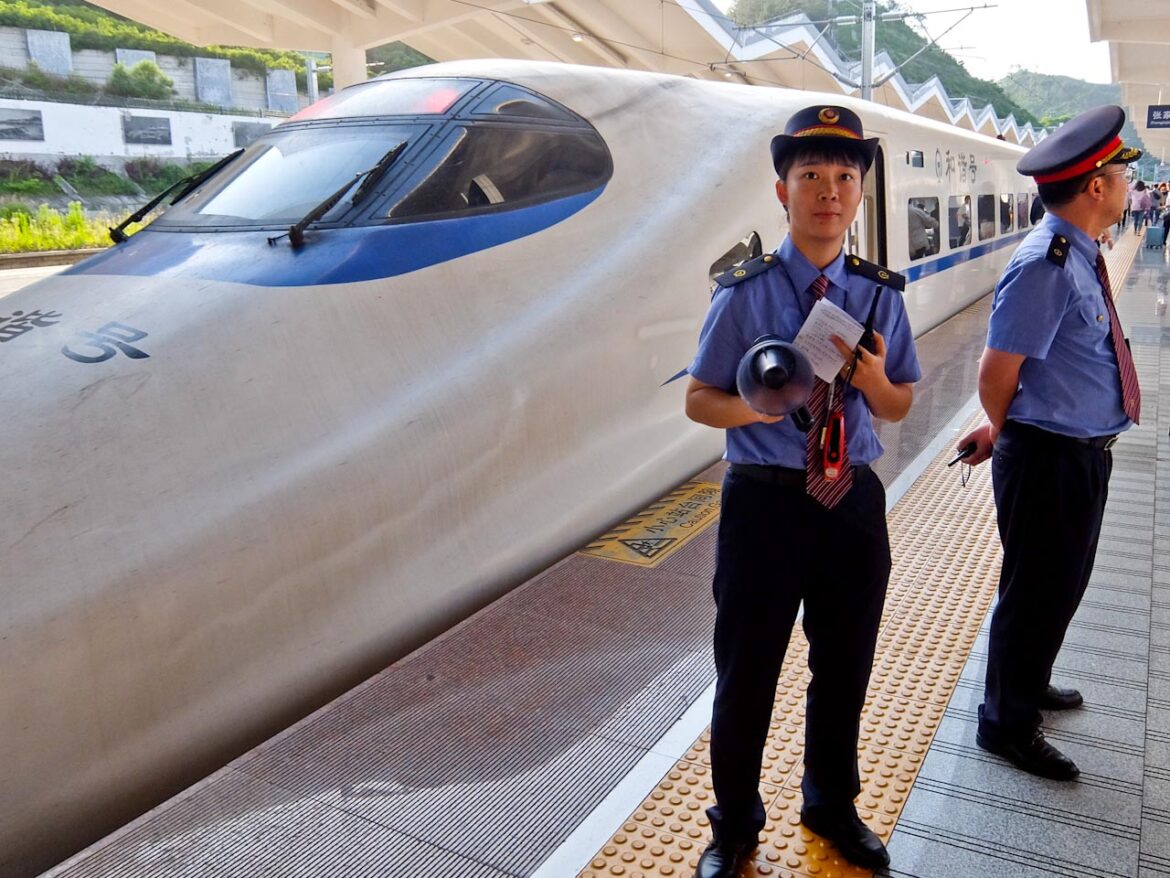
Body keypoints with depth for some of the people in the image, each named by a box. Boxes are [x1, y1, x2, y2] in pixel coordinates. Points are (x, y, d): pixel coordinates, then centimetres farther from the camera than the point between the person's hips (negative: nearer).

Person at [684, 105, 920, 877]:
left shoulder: (881, 294, 2)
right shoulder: (746, 293, -8)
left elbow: (899, 407, 9)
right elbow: (699, 400, -4)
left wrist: (874, 379, -14)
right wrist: (759, 406, -25)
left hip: (855, 501, 4)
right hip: (765, 501, -3)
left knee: (845, 668, 19)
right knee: (747, 674, 8)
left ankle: (833, 805, 45)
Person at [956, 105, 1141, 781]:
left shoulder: (1082, 256, 7)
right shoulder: (1045, 267, -24)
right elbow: (998, 373, -20)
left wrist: (1003, 433, 10)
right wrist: (1005, 433, -2)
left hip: (1085, 452, 9)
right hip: (1049, 458, -9)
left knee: (1063, 584, 24)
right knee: (1037, 592, 5)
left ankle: (1029, 685, 46)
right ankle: (1006, 725, 25)